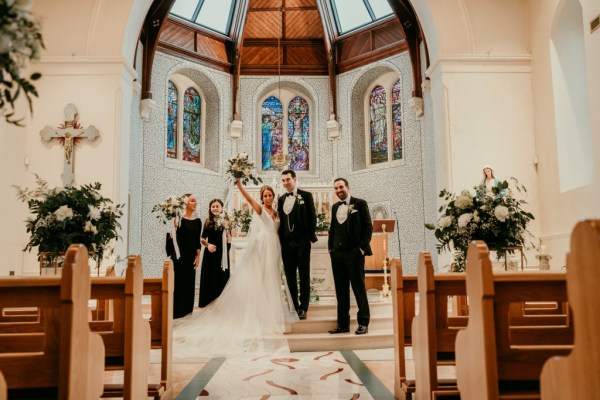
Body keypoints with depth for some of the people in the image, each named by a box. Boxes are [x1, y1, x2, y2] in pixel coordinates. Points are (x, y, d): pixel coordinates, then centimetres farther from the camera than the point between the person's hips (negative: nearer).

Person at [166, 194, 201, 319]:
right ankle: (175, 312, 6)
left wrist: (198, 256, 6)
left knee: (189, 284, 9)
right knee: (177, 283, -2)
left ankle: (186, 311, 18)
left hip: (191, 257, 6)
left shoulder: (197, 221, 9)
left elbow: (197, 241, 12)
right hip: (178, 256, -5)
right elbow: (171, 237, -13)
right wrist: (173, 227, -28)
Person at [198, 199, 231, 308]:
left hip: (222, 254, -2)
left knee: (222, 279, 3)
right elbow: (202, 239, 11)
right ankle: (208, 303, 17)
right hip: (210, 254, 2)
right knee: (209, 278, 7)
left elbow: (229, 241, -3)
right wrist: (207, 244, -7)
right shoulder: (208, 222, 5)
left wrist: (227, 233, -22)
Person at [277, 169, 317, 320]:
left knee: (304, 276, 2)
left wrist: (310, 237, -10)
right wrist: (281, 239, 4)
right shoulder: (281, 199, 13)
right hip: (286, 243, 4)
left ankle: (303, 308, 7)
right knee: (290, 276, 8)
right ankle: (293, 307, 16)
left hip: (302, 241, -4)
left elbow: (312, 217, -3)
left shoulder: (305, 195, 0)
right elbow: (280, 220, 14)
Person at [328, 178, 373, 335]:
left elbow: (368, 227, -4)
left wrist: (363, 247, -11)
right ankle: (343, 324, 14)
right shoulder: (335, 207, 16)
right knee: (341, 290, 7)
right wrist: (331, 247, 10)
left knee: (359, 287, 0)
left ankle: (363, 323, 8)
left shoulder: (360, 204, 0)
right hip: (337, 253, 5)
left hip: (354, 252, -5)